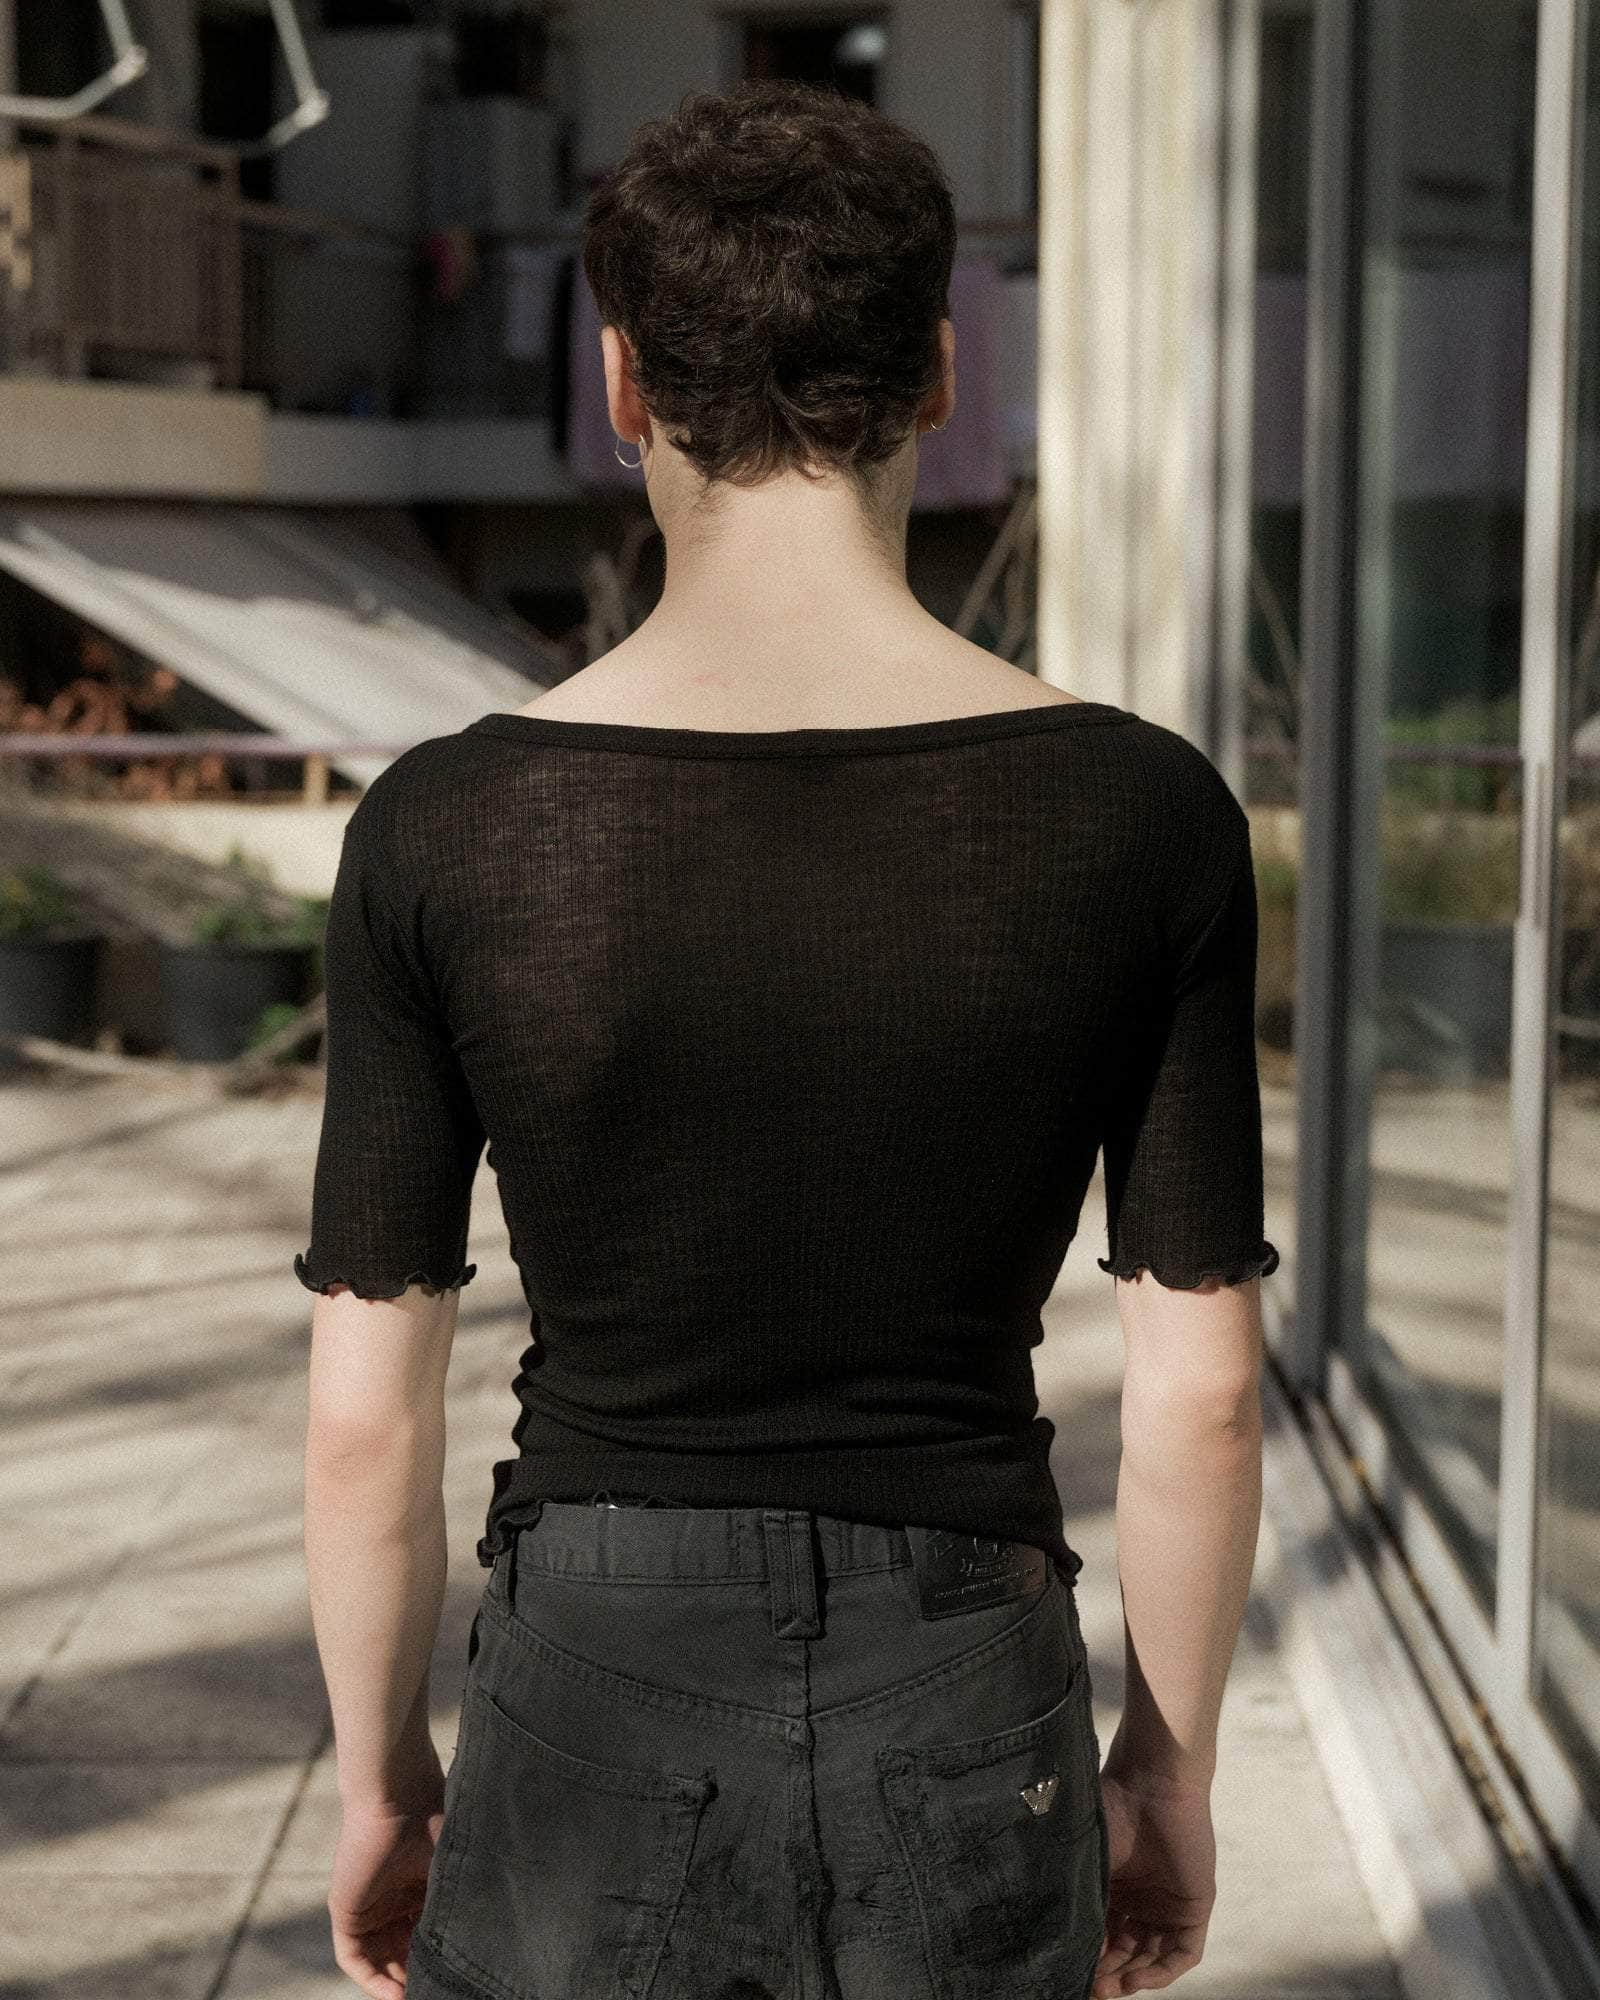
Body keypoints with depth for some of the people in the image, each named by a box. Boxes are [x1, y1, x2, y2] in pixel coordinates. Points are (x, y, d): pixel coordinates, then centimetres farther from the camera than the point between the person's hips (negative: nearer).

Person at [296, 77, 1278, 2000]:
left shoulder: (445, 830, -12)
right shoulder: (1142, 816, -10)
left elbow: (364, 1412, -7)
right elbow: (1201, 1389, -5)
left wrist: (379, 1779, 9)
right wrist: (1171, 1762, 10)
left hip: (600, 1756, -1)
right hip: (966, 1751, 1)